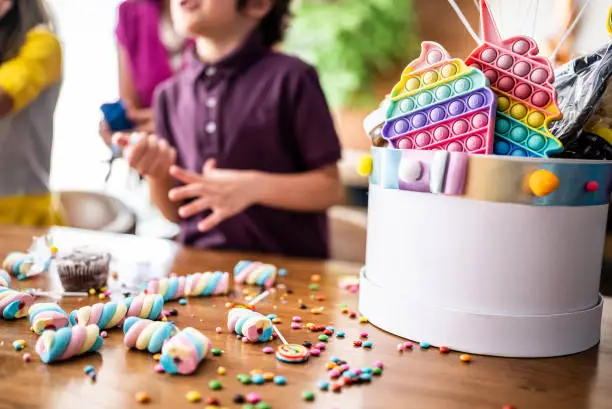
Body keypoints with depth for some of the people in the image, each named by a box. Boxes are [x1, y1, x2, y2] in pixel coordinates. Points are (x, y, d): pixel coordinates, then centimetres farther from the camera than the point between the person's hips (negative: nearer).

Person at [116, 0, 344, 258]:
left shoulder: (290, 79, -8)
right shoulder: (170, 95, 7)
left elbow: (330, 188, -7)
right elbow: (176, 211, 12)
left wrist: (255, 187, -20)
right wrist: (158, 174, -7)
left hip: (286, 265, -3)